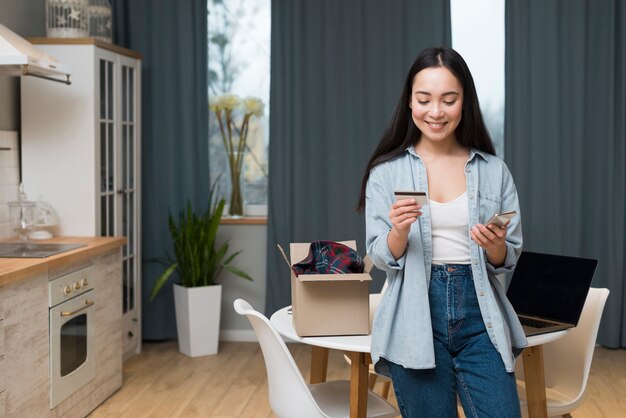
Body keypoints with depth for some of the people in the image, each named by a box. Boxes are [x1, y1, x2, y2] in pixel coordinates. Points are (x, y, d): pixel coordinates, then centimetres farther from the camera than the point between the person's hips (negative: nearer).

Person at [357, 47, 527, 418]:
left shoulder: (494, 171, 4)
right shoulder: (386, 172, 1)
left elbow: (510, 260, 7)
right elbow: (382, 258, 0)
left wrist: (495, 247, -15)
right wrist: (400, 230, -20)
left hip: (480, 318, 1)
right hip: (416, 320, -1)